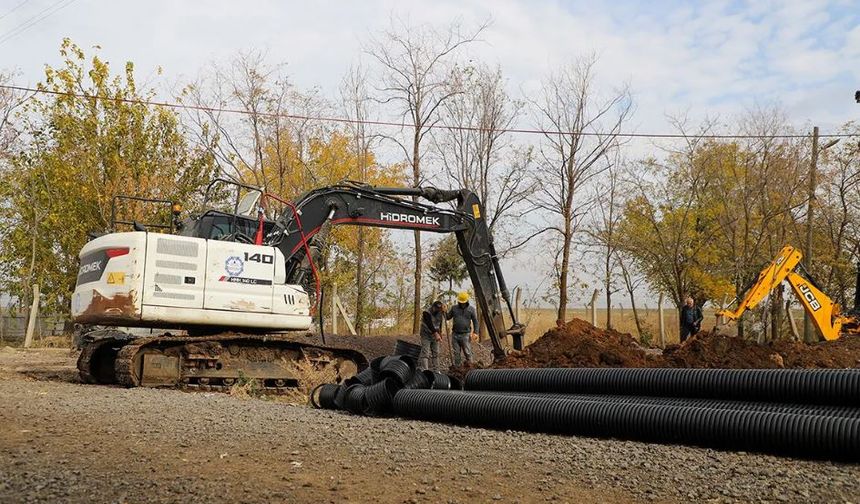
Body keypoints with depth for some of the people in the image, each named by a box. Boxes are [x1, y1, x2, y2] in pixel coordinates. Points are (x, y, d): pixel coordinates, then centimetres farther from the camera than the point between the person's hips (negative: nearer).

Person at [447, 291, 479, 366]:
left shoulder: (471, 309, 4)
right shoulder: (454, 308, 9)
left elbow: (475, 322, 3)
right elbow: (448, 317, 15)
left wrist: (475, 332, -8)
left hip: (466, 334, -2)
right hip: (455, 334, 2)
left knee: (467, 352, -3)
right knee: (456, 353, 5)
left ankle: (469, 365, 11)